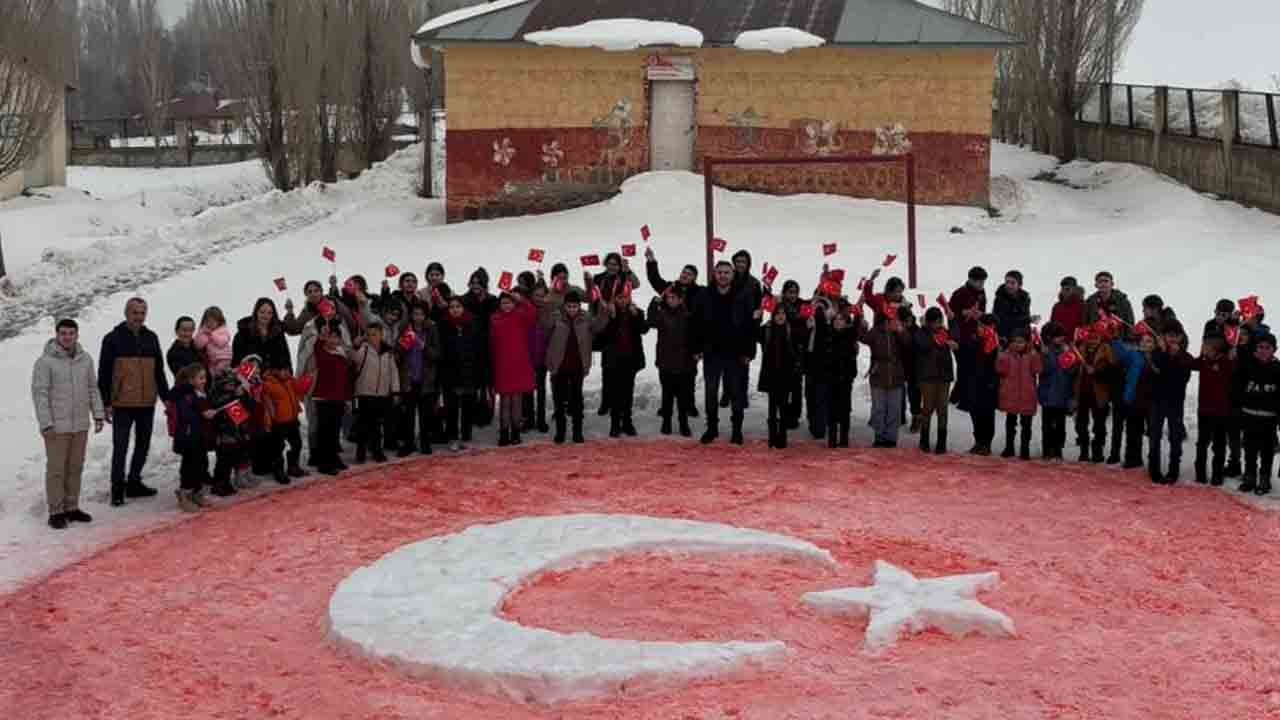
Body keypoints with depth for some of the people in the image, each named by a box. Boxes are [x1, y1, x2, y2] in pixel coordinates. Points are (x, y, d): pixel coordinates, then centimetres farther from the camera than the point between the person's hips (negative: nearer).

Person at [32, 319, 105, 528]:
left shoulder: (85, 359, 6)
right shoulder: (45, 361, -10)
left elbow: (93, 389, 14)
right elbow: (39, 393, -11)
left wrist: (98, 414, 8)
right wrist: (46, 423, -15)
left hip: (81, 425, 5)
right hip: (56, 427, -5)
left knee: (75, 468, 12)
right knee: (56, 470, 1)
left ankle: (71, 507, 23)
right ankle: (56, 512, 7)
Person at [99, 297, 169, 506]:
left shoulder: (151, 338, 11)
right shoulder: (113, 339, -3)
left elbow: (159, 370, 17)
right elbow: (103, 374, -4)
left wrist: (166, 397, 14)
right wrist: (105, 403, -8)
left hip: (147, 403, 5)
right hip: (122, 404, -5)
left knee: (143, 445, 12)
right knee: (120, 447, -4)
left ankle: (134, 482, 24)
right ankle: (118, 488, 2)